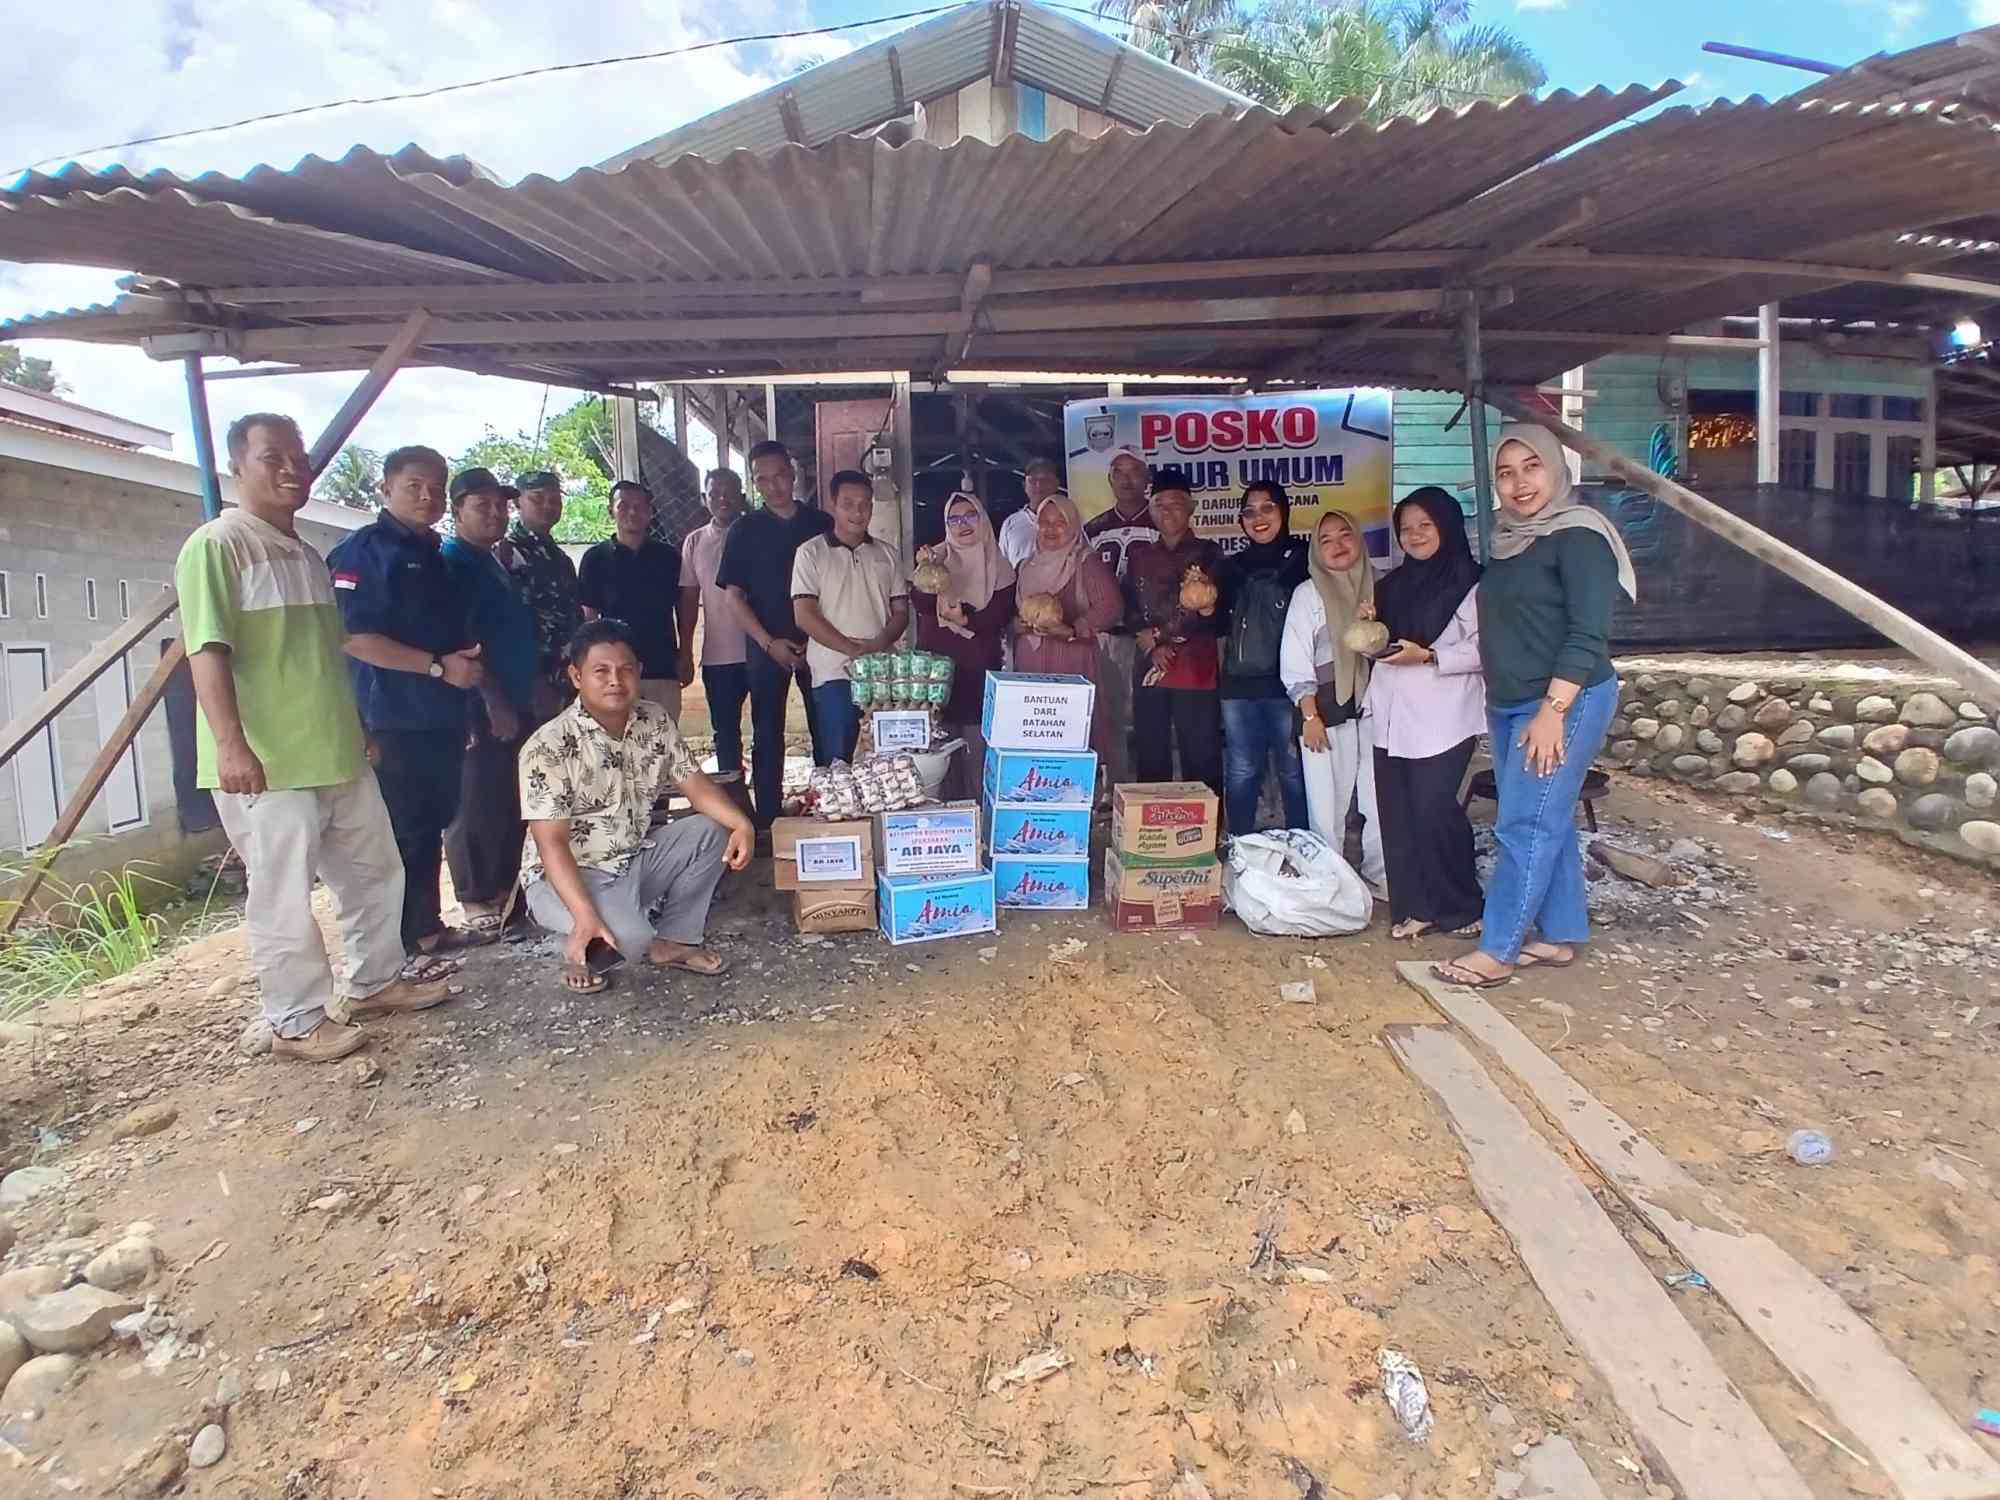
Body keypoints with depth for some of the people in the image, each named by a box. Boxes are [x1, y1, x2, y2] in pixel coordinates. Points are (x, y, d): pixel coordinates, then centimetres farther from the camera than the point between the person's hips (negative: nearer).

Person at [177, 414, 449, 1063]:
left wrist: (358, 725, 25)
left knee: (373, 869, 16)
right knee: (284, 896, -1)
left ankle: (373, 981, 32)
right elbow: (207, 649, -17)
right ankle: (296, 1020, 13)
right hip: (264, 762, -9)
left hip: (337, 753, 9)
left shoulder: (305, 553, 17)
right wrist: (229, 743, -25)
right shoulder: (216, 546, -9)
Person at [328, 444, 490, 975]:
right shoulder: (363, 552, -8)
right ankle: (397, 949, 3)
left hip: (444, 717, 8)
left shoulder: (438, 556, 17)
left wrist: (472, 665, 6)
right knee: (399, 833, -5)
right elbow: (355, 636, -18)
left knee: (432, 828, 15)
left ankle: (428, 927, 25)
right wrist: (438, 666, -18)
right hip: (394, 720, -8)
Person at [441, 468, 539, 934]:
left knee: (514, 802, 13)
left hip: (517, 702, 9)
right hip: (481, 706, -9)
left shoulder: (498, 562, 17)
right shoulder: (451, 561, -9)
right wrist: (494, 701, -18)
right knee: (478, 804, -2)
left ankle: (504, 887, 24)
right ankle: (476, 899, 7)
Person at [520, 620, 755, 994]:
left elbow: (694, 783, -1)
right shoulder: (547, 748, -21)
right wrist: (585, 916, -36)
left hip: (636, 858, 7)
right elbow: (552, 845, -24)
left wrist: (742, 823, -21)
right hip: (567, 877, -7)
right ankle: (581, 944, 3)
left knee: (713, 830, -11)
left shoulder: (654, 719, -3)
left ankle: (674, 941, 2)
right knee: (631, 938, -33)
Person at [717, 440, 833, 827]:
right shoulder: (745, 530, 3)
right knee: (767, 734, 4)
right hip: (767, 646, -1)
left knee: (826, 732, 4)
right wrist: (770, 643, -10)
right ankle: (767, 819, 12)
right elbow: (734, 595, 1)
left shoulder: (821, 523, 6)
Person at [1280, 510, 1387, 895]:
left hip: (1375, 705, 3)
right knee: (1327, 802, -3)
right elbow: (1296, 660, 0)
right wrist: (1309, 715, -7)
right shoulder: (1307, 593, 5)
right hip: (1328, 709, -2)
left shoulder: (1378, 587, 12)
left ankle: (1380, 877, 13)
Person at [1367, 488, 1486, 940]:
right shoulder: (1395, 583, 16)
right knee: (1397, 814, 4)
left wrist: (1427, 656, -19)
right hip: (1392, 718, 7)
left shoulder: (1468, 583, -5)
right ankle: (1415, 906, 13)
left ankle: (1459, 905, 10)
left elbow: (1483, 650, -11)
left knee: (1434, 810, -8)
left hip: (1441, 720, -6)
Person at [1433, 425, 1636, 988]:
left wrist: (1553, 709, -23)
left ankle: (1495, 952, -1)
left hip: (1563, 703, -8)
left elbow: (1588, 634, -19)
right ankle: (1559, 936, 22)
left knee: (1524, 826, -6)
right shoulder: (1510, 540, 13)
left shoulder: (1578, 536, -12)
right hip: (1509, 705, 8)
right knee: (1548, 823, 13)